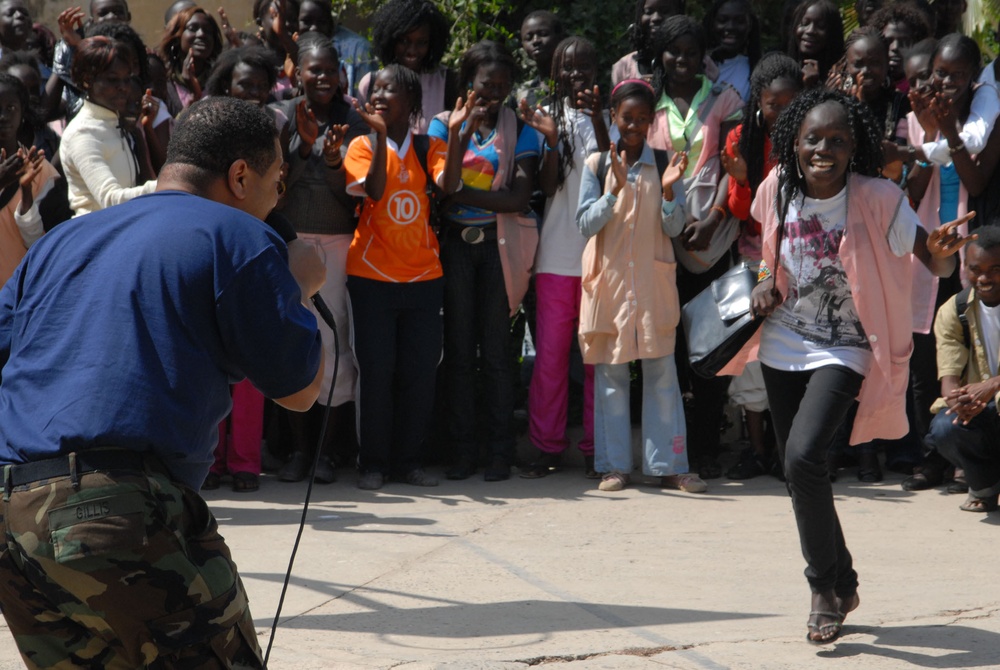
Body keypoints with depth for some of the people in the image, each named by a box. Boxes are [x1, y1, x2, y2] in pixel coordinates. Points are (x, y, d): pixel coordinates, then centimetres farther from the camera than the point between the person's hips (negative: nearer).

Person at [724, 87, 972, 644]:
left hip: (842, 350, -5)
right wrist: (767, 281, -2)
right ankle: (841, 584, 34)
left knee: (804, 456, -23)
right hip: (783, 346, 5)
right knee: (798, 469, 13)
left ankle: (826, 586, -3)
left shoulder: (878, 199, -18)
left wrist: (942, 253, -38)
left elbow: (935, 263, -15)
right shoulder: (778, 189, -5)